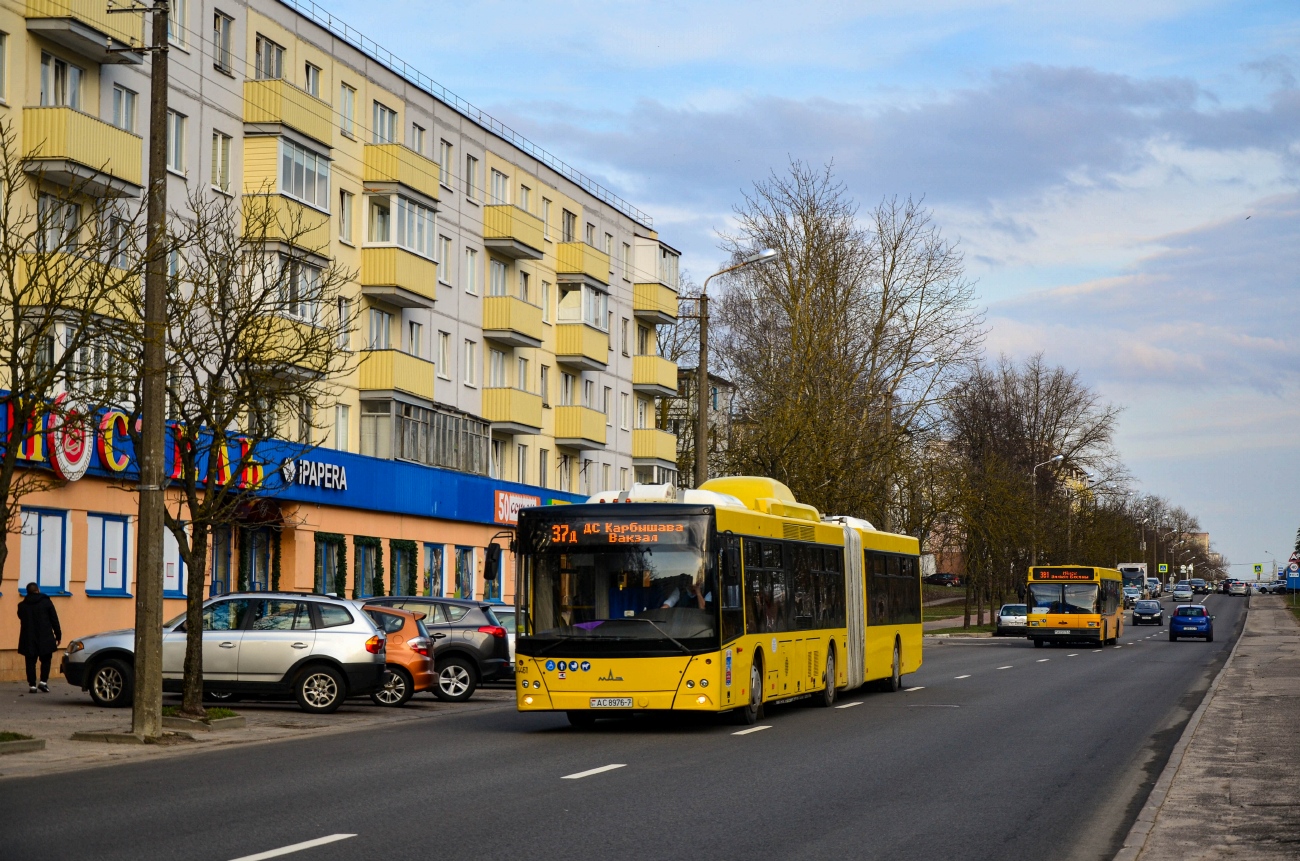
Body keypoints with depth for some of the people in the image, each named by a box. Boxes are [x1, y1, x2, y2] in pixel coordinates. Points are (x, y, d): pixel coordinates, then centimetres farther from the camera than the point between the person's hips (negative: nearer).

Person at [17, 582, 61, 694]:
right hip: (45, 638, -1)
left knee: (31, 662, 5)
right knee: (45, 660, 11)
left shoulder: (22, 605, 2)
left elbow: (21, 619, 16)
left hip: (28, 638, 1)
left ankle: (32, 685, 1)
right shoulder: (46, 602, -3)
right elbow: (54, 620, -2)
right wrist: (58, 634, 5)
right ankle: (43, 682, -3)